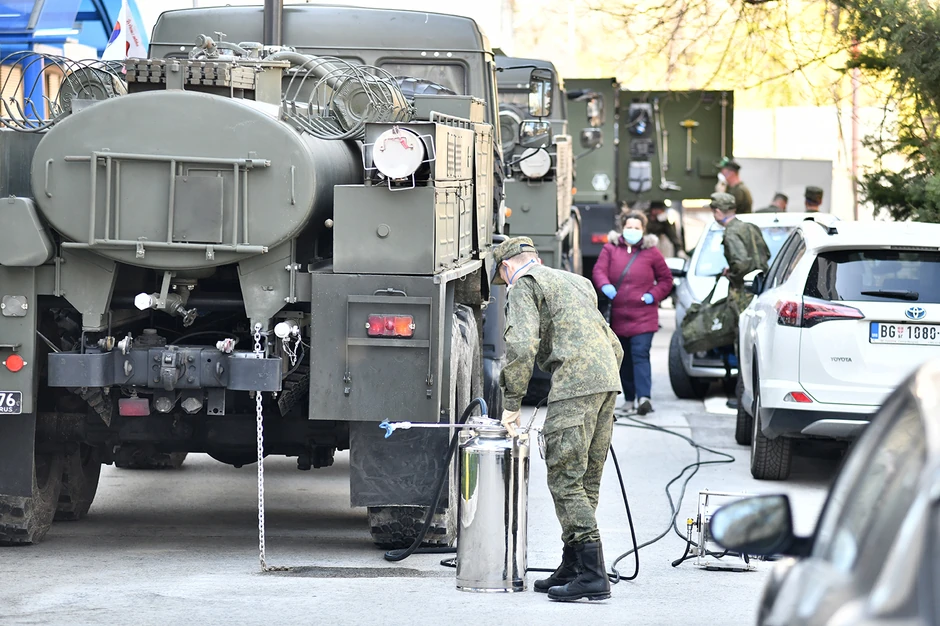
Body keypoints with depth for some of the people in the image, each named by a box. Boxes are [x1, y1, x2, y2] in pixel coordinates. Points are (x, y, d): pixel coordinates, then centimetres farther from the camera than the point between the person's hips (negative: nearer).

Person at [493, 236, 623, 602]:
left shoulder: (524, 285, 5)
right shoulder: (576, 283, 31)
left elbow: (522, 346, -11)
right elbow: (615, 347, 31)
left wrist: (512, 403, -5)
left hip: (574, 383, -8)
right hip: (608, 379, 9)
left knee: (566, 480, -9)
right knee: (586, 482, 13)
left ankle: (592, 576, -16)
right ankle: (571, 569, 19)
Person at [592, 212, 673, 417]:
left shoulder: (651, 252, 3)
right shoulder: (610, 249, 6)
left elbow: (666, 279, 10)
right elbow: (599, 271, -3)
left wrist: (654, 295, -6)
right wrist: (605, 286, -24)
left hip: (643, 316, -3)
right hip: (618, 315, 3)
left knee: (640, 354, -15)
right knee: (624, 359, 11)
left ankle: (643, 397, -24)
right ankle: (629, 398, 20)